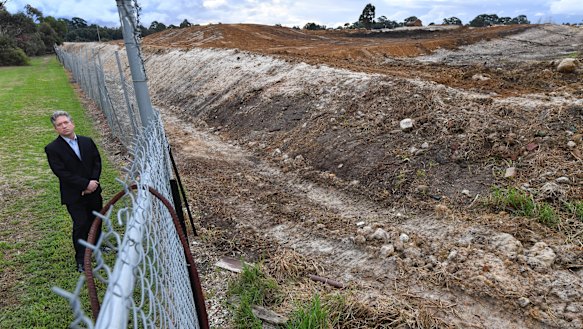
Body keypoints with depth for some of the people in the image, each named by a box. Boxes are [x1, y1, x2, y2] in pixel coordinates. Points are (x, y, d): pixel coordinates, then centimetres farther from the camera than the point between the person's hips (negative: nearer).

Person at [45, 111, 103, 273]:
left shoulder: (87, 141, 5)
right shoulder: (52, 148, -9)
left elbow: (97, 161, 5)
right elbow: (62, 173, -15)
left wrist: (93, 182, -10)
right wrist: (86, 184, -20)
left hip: (93, 191, 5)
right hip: (74, 195, -5)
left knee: (96, 220, 18)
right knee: (81, 225, -5)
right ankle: (81, 260, 11)